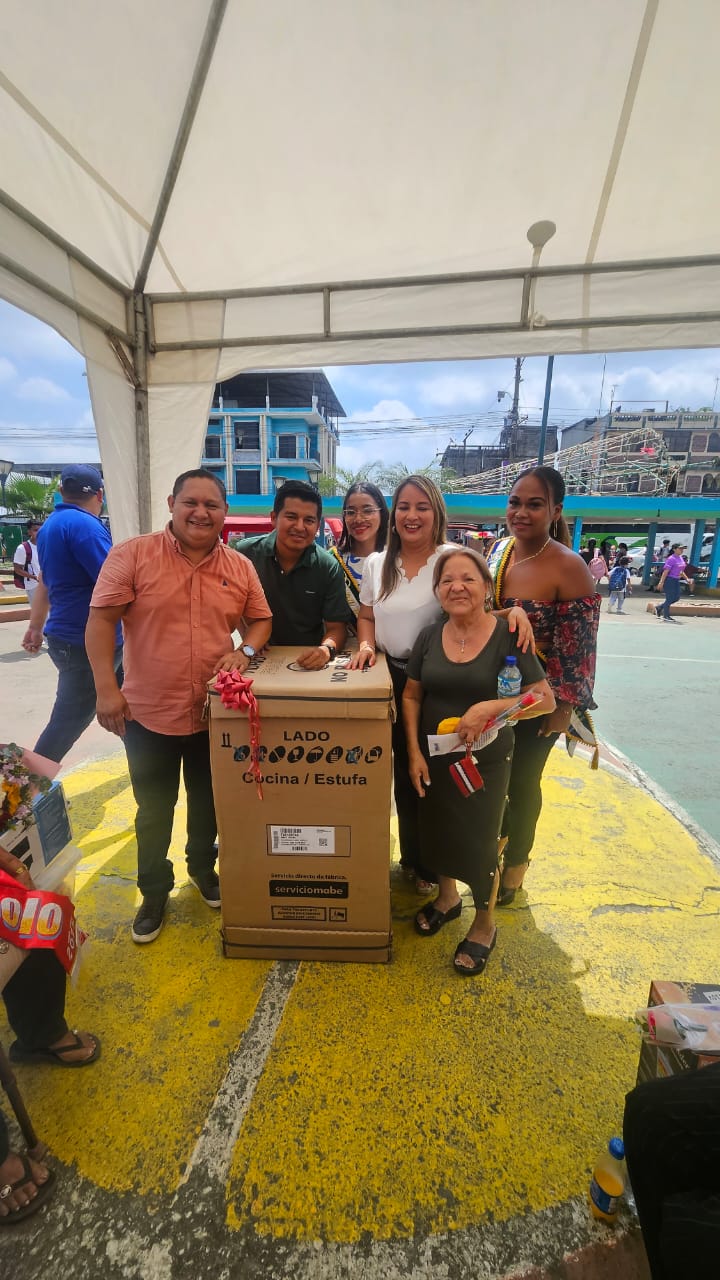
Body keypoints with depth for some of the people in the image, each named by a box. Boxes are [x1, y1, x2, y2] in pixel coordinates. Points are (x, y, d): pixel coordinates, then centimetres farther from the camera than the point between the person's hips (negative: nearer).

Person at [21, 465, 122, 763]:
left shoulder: (51, 525, 13)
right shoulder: (84, 525, -18)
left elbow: (45, 581, 21)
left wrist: (35, 627, 29)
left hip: (69, 637, 10)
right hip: (87, 643, -10)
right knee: (67, 722, 1)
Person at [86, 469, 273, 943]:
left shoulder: (240, 567, 1)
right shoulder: (132, 555, -9)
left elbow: (260, 619, 8)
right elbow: (101, 620, -10)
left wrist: (246, 652, -12)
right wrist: (106, 688, -17)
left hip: (215, 713, 3)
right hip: (148, 711, -2)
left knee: (208, 802, 21)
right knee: (154, 810, 16)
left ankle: (203, 867, 48)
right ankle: (154, 892, 39)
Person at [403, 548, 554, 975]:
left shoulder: (508, 635, -14)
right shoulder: (430, 636, -2)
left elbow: (546, 700, -14)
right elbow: (412, 696, 4)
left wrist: (489, 707, -27)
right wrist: (414, 752, -4)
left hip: (486, 760, -4)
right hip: (434, 756, 4)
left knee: (479, 841, 7)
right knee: (437, 831, 18)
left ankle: (485, 925, 36)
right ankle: (448, 896, 48)